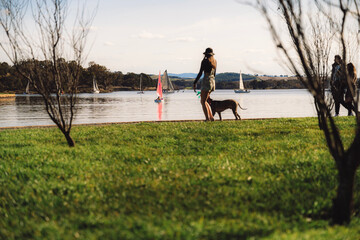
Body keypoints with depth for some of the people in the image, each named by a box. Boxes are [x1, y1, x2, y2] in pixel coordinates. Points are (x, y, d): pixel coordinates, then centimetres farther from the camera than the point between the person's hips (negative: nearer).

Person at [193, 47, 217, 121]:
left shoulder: (205, 61, -8)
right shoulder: (215, 61, 14)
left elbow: (200, 73, -11)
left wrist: (195, 83, -7)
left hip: (206, 81, -8)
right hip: (213, 82, 8)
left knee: (203, 102, -3)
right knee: (203, 101, 16)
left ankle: (207, 118, -10)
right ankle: (211, 117, 10)